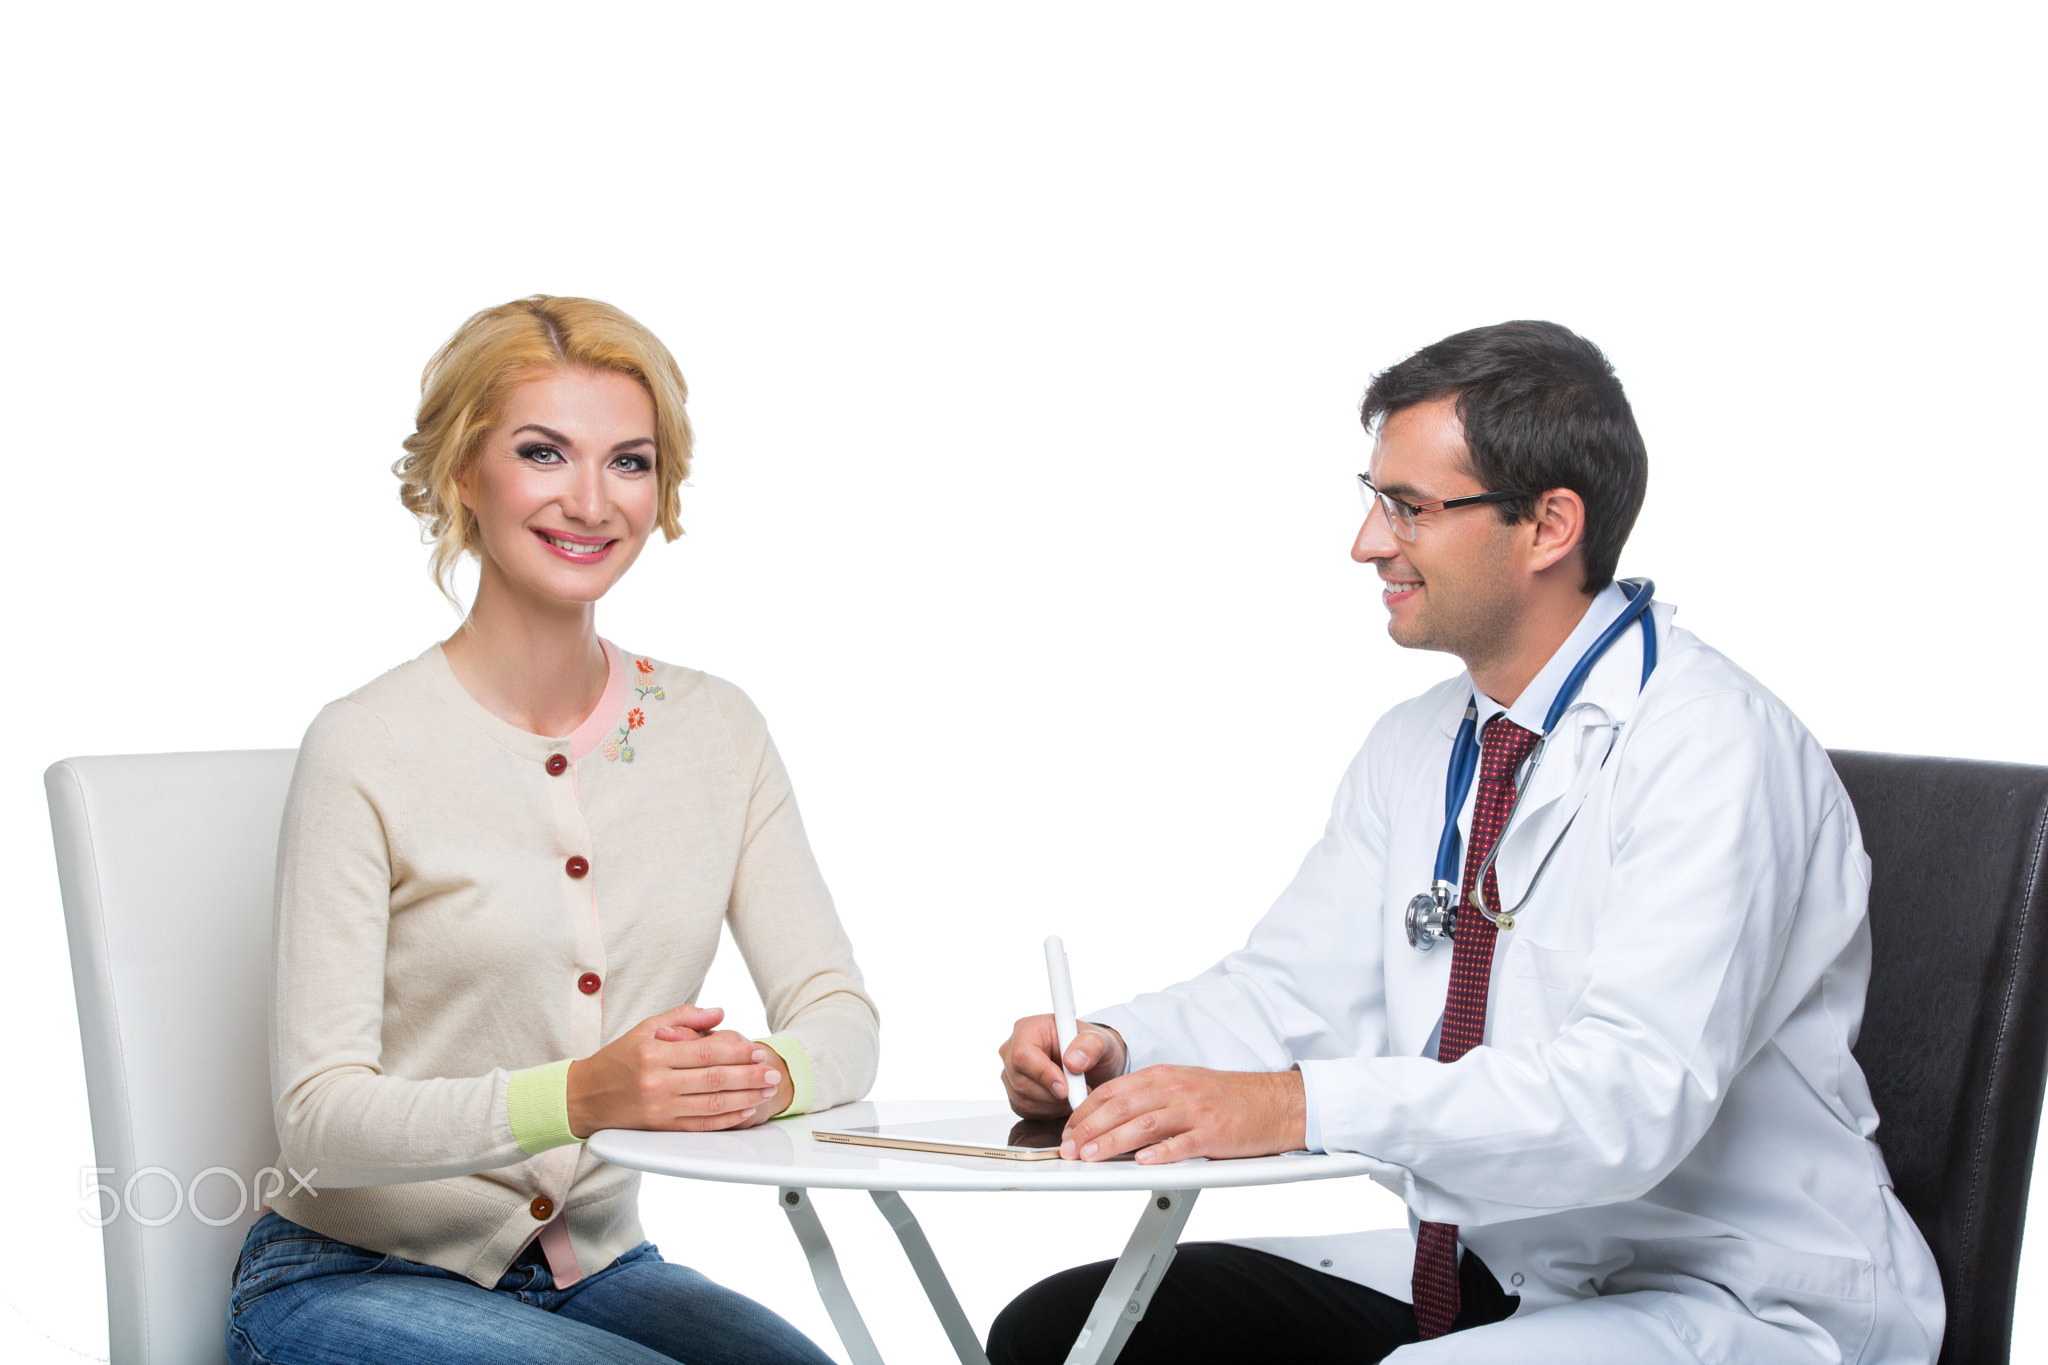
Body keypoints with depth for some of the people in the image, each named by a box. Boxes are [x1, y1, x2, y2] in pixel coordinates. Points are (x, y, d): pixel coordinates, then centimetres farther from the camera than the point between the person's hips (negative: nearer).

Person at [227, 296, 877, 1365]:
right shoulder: (367, 748, -13)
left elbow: (837, 1011, 1)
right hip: (352, 1277, -4)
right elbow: (318, 1119, -17)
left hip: (595, 1268, 5)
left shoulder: (716, 731, 4)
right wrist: (578, 1096, -33)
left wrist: (768, 1074, -24)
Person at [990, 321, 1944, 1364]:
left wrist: (1296, 1108, -36)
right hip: (1466, 1269, 8)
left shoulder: (1713, 749, -18)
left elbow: (1633, 1095, -29)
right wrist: (1114, 1045, -10)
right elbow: (1293, 988, 11)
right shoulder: (1413, 749, 10)